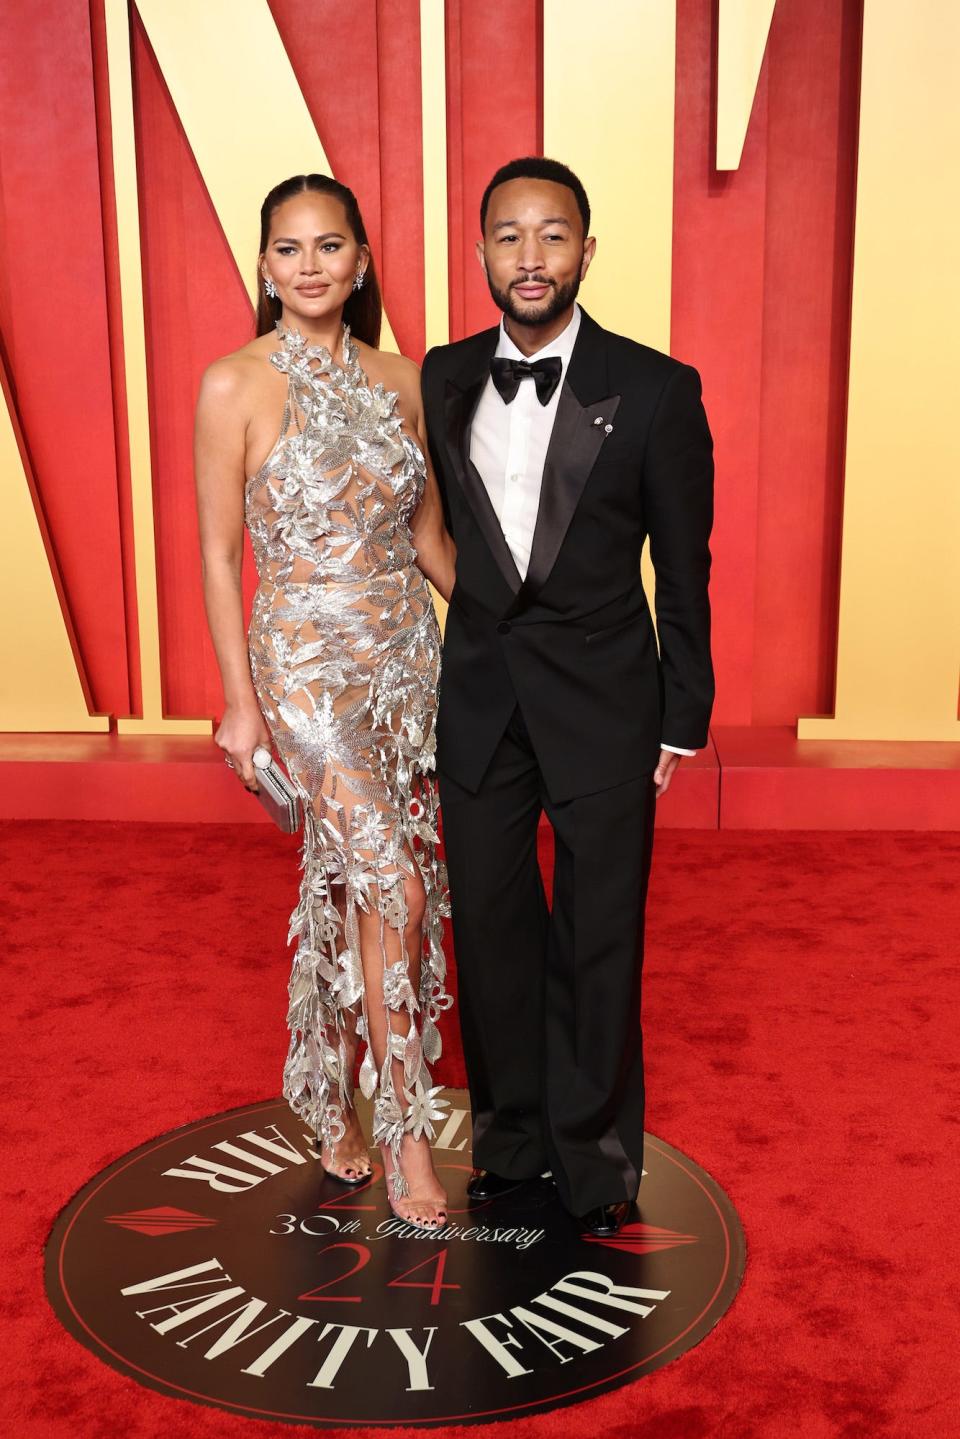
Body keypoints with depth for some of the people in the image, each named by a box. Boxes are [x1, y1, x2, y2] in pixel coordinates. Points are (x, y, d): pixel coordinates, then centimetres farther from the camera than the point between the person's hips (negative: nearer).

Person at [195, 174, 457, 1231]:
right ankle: (405, 1134, 9)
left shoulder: (400, 380, 6)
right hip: (308, 662, -5)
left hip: (406, 655, 5)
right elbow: (218, 554, -6)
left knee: (351, 887, 12)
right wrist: (240, 702, -7)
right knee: (395, 888, -9)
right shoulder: (236, 385, -7)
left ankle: (335, 1103, 31)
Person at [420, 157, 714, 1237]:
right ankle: (513, 1130, 35)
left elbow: (683, 570, -3)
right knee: (491, 929, 14)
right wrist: (432, 681, 9)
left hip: (603, 703, -3)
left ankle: (596, 1150, 30)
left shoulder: (655, 388, -7)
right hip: (477, 700, 3)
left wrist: (682, 721, -2)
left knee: (600, 939, 8)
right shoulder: (442, 379, 4)